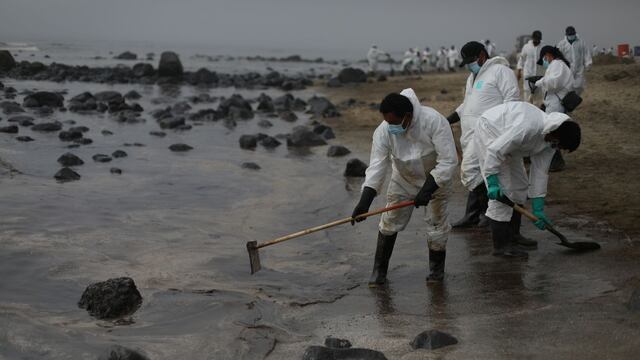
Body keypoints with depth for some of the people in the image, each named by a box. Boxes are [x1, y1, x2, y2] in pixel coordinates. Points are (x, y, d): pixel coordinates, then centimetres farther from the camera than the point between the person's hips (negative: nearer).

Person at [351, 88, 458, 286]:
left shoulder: (434, 121, -36)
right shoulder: (384, 131, -27)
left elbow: (449, 161, -33)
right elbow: (377, 166, -28)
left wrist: (428, 189, -35)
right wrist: (365, 201, -38)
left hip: (436, 177, -2)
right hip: (403, 179, 2)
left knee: (437, 222, 3)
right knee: (390, 220, 1)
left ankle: (436, 268, 25)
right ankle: (379, 270, 16)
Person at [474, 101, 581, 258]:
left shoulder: (550, 137, -9)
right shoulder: (528, 127, -36)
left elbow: (540, 172, -3)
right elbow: (495, 150, -33)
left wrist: (538, 208, -3)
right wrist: (493, 183, -30)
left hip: (506, 140, 10)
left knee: (520, 186, 12)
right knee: (503, 190, -14)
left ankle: (513, 236, 24)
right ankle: (501, 245, -10)